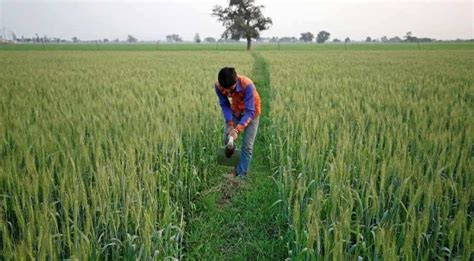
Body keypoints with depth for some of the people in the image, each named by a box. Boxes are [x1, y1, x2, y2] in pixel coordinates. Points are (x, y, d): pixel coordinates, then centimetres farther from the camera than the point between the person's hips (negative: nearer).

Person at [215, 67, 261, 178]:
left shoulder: (247, 85, -39)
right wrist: (230, 124, -26)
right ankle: (236, 166, 24)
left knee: (247, 146, -8)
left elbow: (250, 112, -35)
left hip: (251, 112, -4)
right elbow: (224, 105, -14)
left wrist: (238, 129, -44)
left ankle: (241, 175, 3)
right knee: (227, 140, 2)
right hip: (235, 111, 4)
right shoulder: (218, 86, -26)